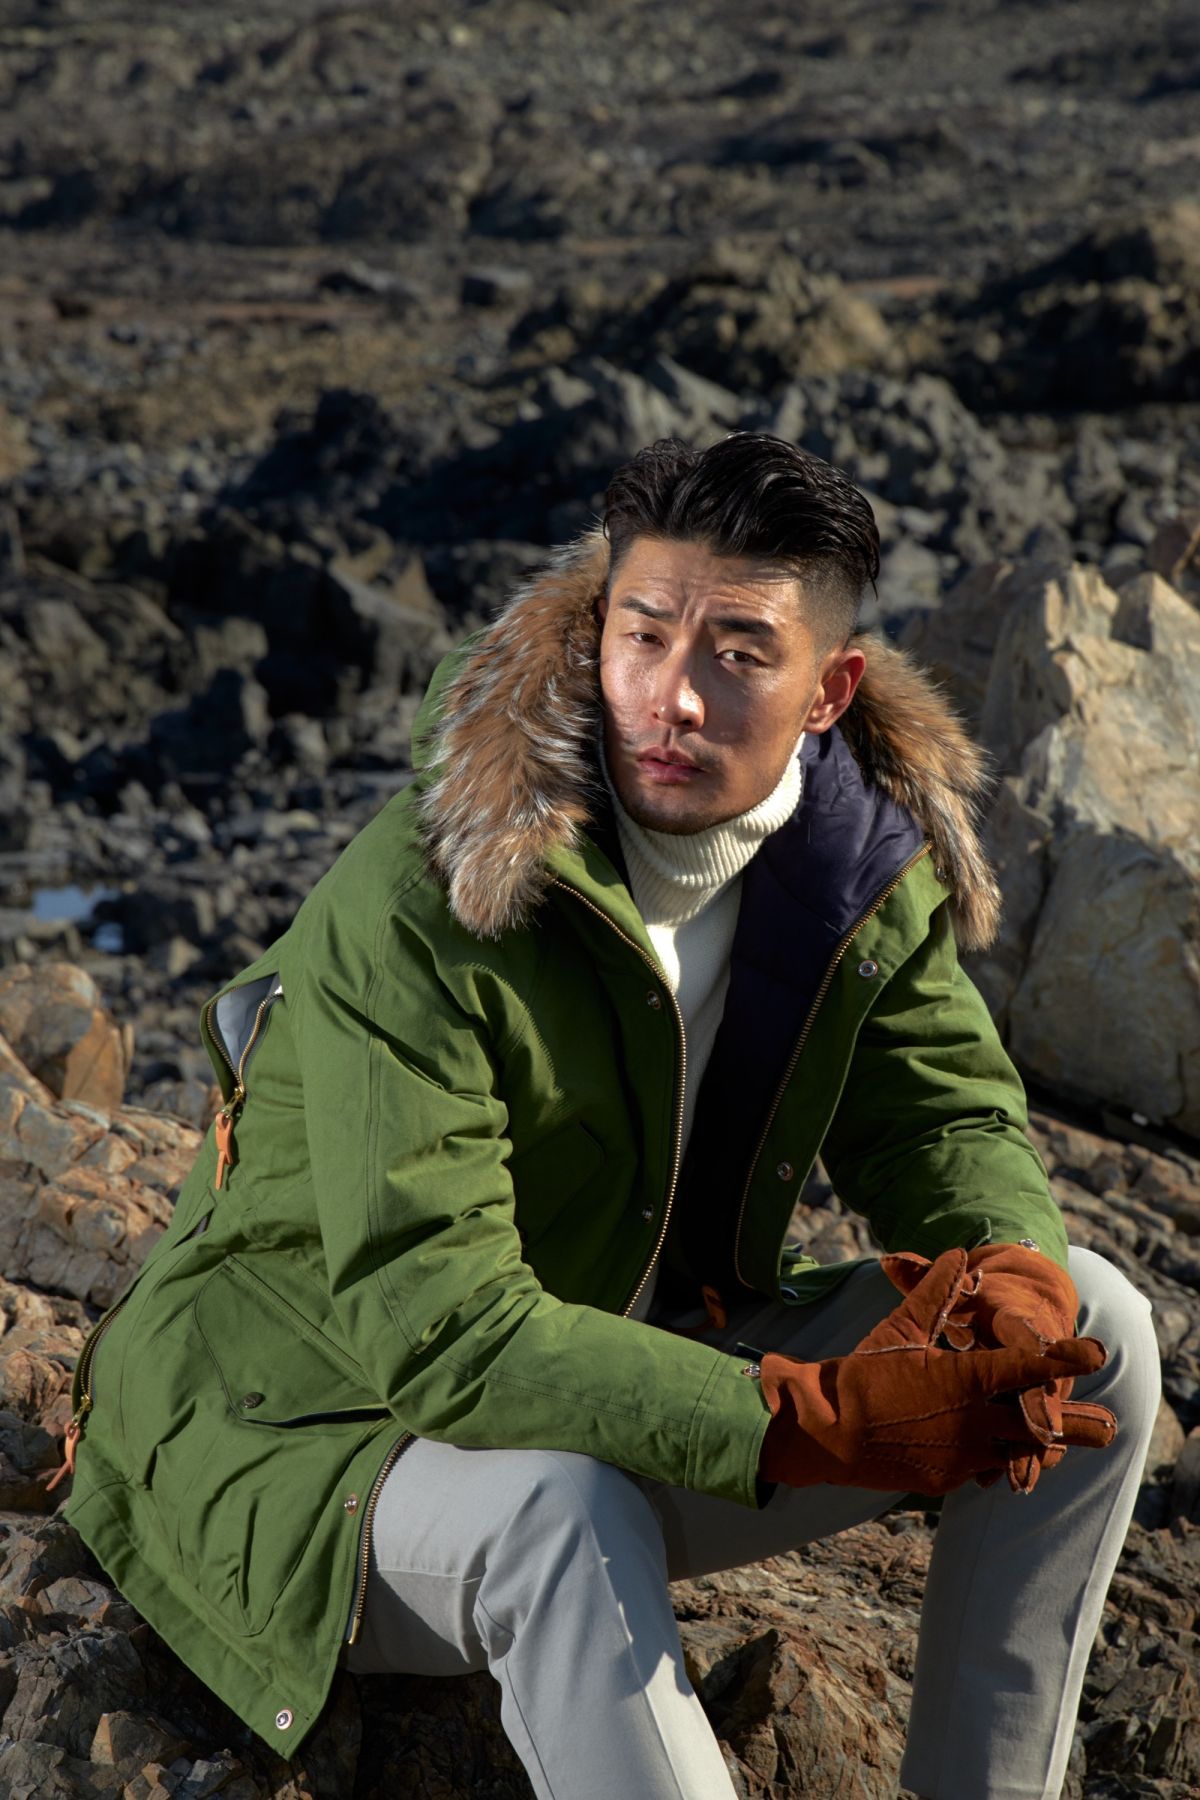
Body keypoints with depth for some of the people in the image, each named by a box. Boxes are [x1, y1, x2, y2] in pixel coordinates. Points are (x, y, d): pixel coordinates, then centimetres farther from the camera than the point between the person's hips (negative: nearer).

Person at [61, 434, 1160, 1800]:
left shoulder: (871, 853, -7)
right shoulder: (413, 909, -28)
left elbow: (948, 1112, 5)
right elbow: (440, 1332, -32)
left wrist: (1010, 1276, -21)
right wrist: (823, 1420, -37)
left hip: (631, 1383, 7)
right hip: (303, 1440, -6)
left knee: (1094, 1335, -5)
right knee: (561, 1512, -41)